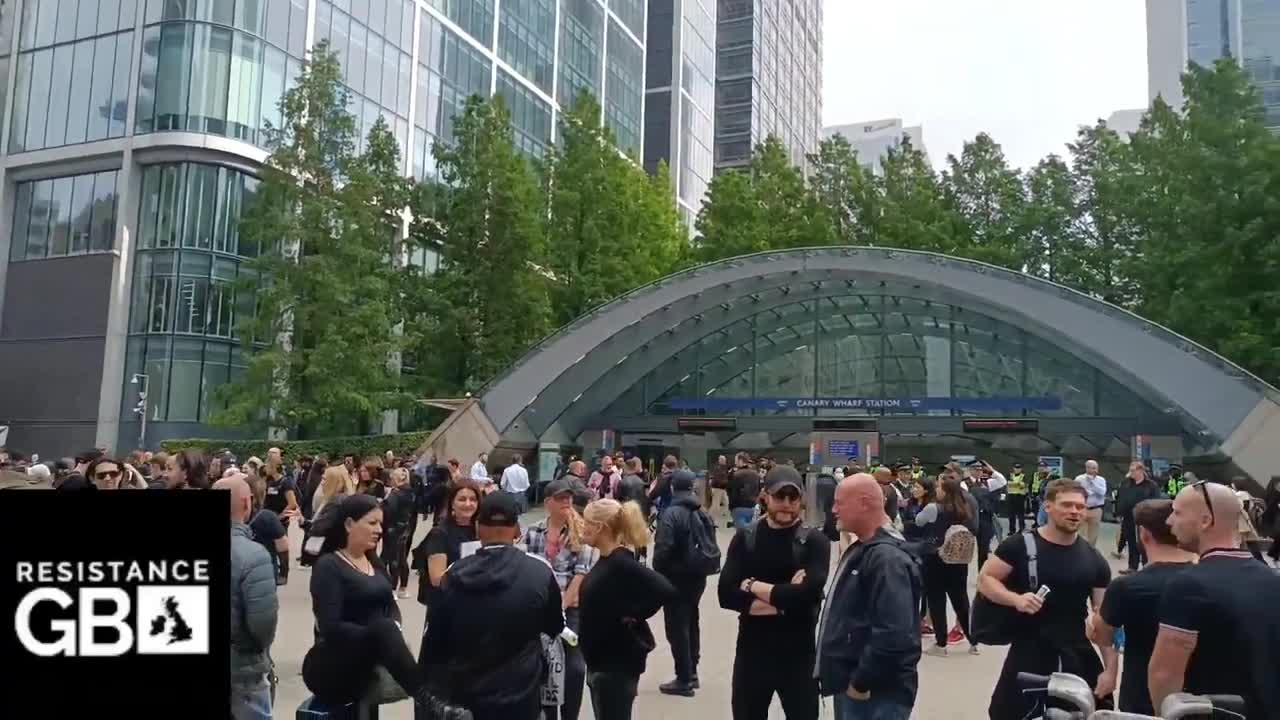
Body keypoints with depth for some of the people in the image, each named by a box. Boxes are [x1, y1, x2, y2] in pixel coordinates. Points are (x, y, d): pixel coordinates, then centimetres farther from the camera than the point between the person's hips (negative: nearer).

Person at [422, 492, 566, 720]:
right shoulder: (540, 572, -14)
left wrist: (430, 690, 12)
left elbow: (435, 639, -2)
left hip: (463, 696, 2)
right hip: (519, 695, -1)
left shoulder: (454, 575, -9)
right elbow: (556, 627, 3)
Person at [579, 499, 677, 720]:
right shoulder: (606, 560, 6)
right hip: (601, 659, 9)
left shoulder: (621, 563, -22)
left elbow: (665, 590, -30)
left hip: (617, 662, -9)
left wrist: (633, 616, -19)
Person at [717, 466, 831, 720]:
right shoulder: (745, 537, -1)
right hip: (751, 652, 2)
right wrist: (784, 599, -19)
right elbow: (726, 595, -12)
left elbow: (808, 595, -22)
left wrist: (753, 586, -14)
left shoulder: (814, 541, -7)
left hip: (799, 655, -2)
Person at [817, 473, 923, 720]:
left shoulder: (887, 557, -22)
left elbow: (893, 636, -30)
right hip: (850, 685, 10)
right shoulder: (862, 549, 12)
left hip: (875, 694, -10)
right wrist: (850, 680, 16)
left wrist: (861, 683, -20)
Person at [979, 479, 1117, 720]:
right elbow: (984, 579, -4)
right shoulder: (1020, 546, -6)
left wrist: (1111, 668, -4)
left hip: (1078, 657, 3)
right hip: (1028, 655, -3)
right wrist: (1016, 599, -22)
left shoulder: (1094, 560, 3)